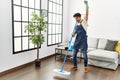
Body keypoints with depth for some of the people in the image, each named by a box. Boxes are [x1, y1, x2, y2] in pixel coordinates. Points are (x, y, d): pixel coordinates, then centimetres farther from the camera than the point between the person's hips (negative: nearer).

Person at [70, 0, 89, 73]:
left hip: (83, 40, -5)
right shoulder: (76, 24, 10)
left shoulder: (84, 21, -5)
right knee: (74, 54, 8)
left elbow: (87, 14, -18)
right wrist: (73, 34, -8)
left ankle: (86, 67, 20)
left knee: (85, 54, 4)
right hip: (77, 40, 6)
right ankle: (75, 66, 24)